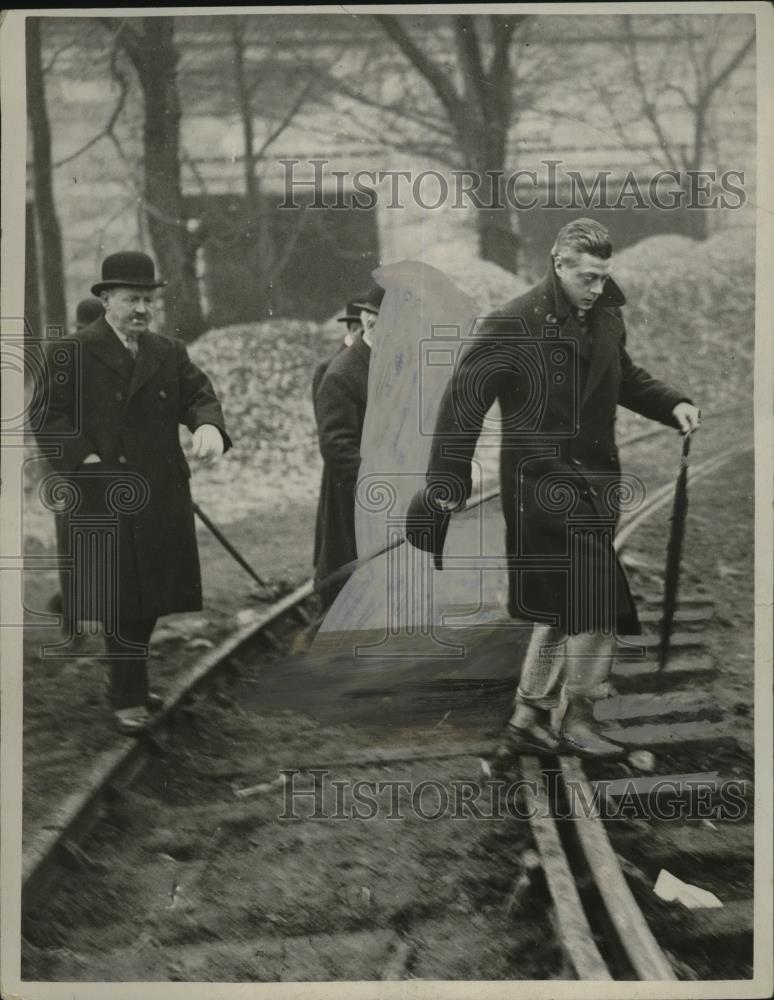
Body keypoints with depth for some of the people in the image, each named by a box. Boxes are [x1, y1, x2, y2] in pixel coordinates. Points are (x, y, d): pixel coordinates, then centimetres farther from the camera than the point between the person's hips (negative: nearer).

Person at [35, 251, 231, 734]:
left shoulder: (170, 353, 12)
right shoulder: (70, 353, -3)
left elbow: (198, 394, 1)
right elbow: (49, 418, -5)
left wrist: (209, 426, -22)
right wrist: (84, 460, -17)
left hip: (160, 500, 5)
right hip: (100, 501, -5)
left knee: (149, 599, 12)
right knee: (121, 600, -3)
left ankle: (130, 682, 28)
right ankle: (128, 697, 6)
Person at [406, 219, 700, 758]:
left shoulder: (606, 318, 8)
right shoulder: (515, 324, -14)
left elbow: (625, 377, 25)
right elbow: (463, 398, -11)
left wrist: (673, 403, 6)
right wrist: (447, 481, -12)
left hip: (593, 481, 8)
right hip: (541, 483, -7)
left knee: (564, 606, 12)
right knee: (596, 598, -11)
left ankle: (530, 716, 24)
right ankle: (575, 718, 4)